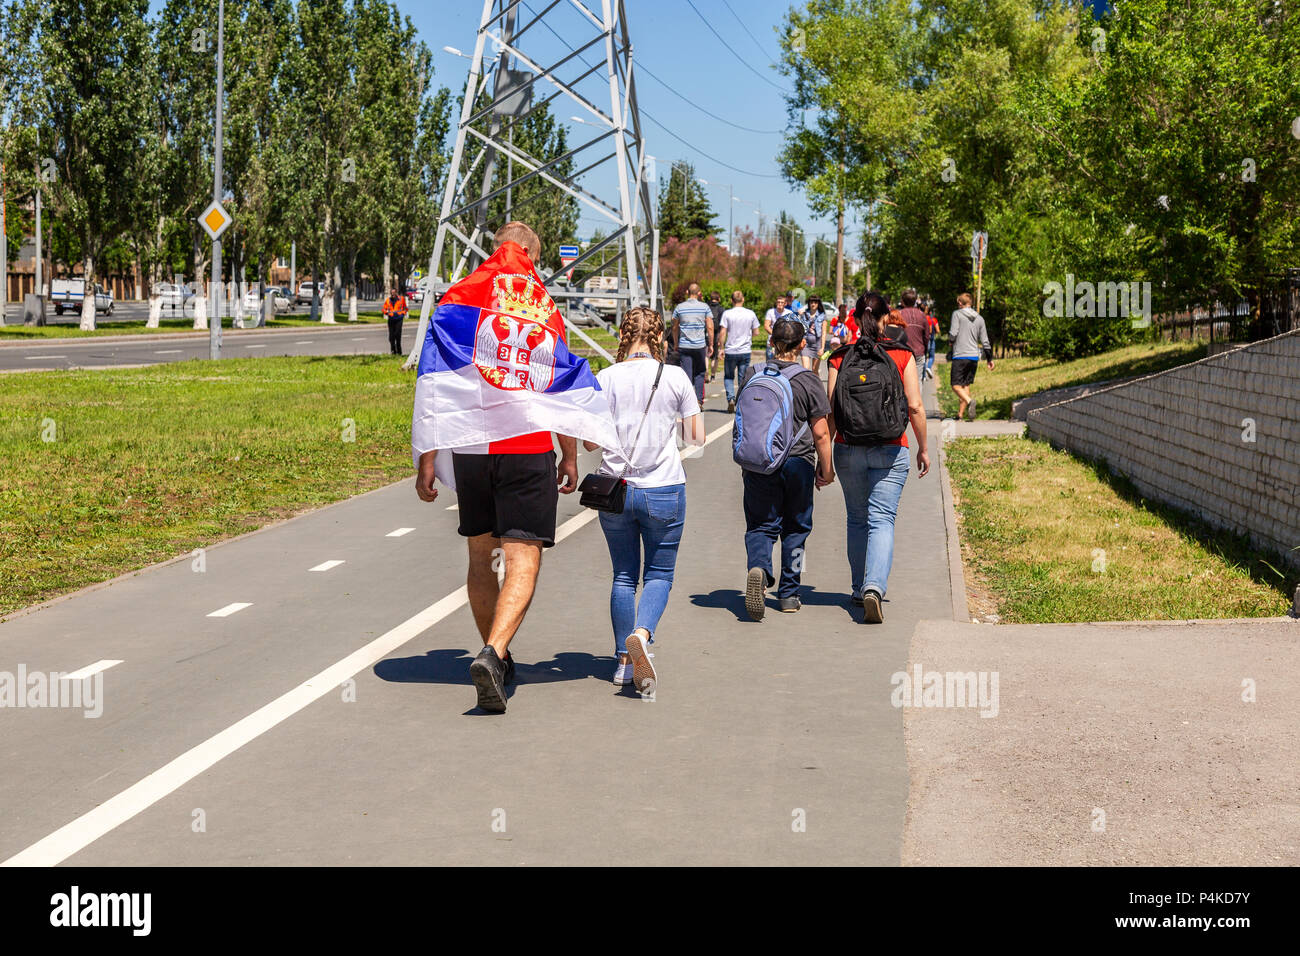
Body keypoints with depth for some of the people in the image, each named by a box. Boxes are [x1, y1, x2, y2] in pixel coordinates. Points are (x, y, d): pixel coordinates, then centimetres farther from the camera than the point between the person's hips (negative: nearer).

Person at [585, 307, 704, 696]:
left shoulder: (606, 379, -3)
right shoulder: (675, 377, -4)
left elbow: (590, 442, -2)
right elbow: (696, 437, 1)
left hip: (614, 489, 1)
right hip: (664, 489, -1)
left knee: (624, 576, 13)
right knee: (659, 573, 8)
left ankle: (625, 661, 15)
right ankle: (642, 633, -19)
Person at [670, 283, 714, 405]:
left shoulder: (679, 308, 1)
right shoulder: (705, 307, -2)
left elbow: (675, 328, 8)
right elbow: (710, 327, -3)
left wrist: (675, 344, 20)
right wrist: (710, 345, 5)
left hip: (684, 345, 0)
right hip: (700, 345, 0)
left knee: (686, 373, 0)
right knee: (700, 373, 12)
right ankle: (699, 400, 7)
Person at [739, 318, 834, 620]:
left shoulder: (753, 376, 2)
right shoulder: (808, 381, -7)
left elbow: (742, 422, 11)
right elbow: (821, 433, -6)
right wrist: (826, 470, 5)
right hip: (798, 462, -1)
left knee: (760, 524, 6)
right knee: (795, 527, 13)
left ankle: (758, 567, -24)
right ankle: (788, 594, 16)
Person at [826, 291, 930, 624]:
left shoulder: (840, 357, -1)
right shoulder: (902, 355, -3)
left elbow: (830, 410, -4)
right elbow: (915, 406, -6)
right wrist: (924, 448, 5)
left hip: (848, 449, 2)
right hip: (890, 450, -2)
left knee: (857, 520, 16)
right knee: (882, 520, -3)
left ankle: (860, 589, 23)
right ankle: (874, 587, -23)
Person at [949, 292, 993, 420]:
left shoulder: (957, 314, -3)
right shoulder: (979, 318, 12)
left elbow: (953, 335, -11)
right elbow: (985, 341, 12)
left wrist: (949, 334, 13)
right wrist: (990, 359, 18)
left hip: (960, 356, -6)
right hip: (974, 356, 6)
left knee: (956, 385, -5)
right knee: (966, 385, 12)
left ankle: (969, 401, -31)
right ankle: (961, 413, 11)